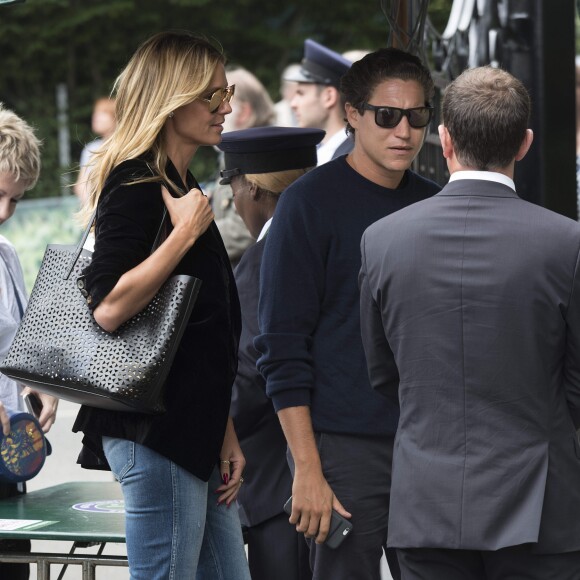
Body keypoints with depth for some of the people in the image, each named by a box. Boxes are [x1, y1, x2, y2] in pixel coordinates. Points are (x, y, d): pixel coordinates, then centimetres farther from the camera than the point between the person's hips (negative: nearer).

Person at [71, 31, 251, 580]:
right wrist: (186, 232, -20)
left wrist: (224, 430, 21)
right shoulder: (136, 187, -12)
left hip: (192, 430, 10)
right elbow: (109, 308, -25)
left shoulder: (181, 187, 18)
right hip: (154, 430, -10)